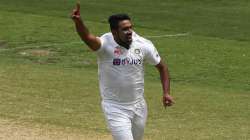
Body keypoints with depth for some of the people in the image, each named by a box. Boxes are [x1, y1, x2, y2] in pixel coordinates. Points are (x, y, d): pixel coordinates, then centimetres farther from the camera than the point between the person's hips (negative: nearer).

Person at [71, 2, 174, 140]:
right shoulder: (106, 44, -21)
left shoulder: (143, 45, -9)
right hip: (115, 108, -5)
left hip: (138, 106, 5)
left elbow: (161, 66, 5)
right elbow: (88, 38, -43)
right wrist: (78, 22, -63)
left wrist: (166, 92, -5)